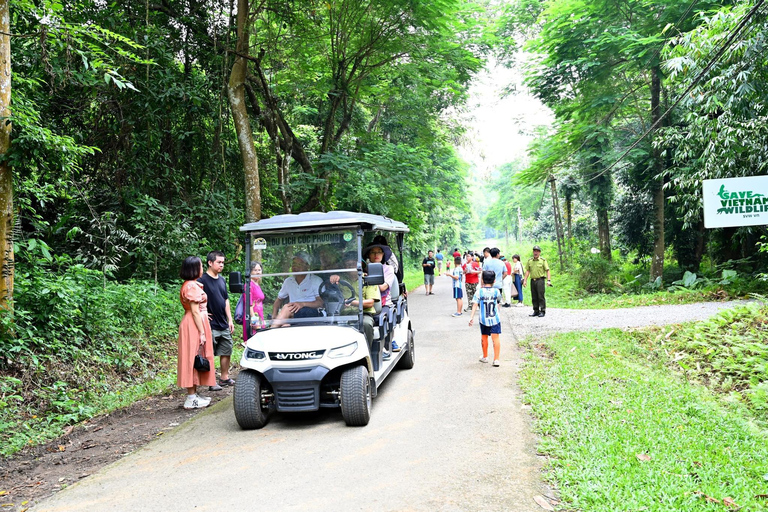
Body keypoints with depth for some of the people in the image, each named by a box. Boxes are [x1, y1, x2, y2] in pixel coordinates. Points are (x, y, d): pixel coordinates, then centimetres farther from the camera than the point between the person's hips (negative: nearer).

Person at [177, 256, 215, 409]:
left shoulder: (191, 285, 16)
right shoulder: (192, 286, -16)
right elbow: (195, 311, -19)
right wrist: (202, 333, -19)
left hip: (196, 324, 10)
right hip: (195, 326, -10)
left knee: (195, 360, 13)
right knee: (193, 359, -6)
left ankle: (193, 394, 20)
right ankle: (191, 399, -2)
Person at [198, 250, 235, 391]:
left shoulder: (222, 280, 12)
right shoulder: (202, 280, -12)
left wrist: (230, 320, 10)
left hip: (224, 325, 7)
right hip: (210, 325, -7)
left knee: (226, 351, 14)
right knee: (209, 354, 1)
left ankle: (225, 377, 26)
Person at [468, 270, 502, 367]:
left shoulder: (479, 292, -8)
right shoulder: (496, 291, -3)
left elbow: (475, 305, -14)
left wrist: (471, 317, -14)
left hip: (483, 320, 0)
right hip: (495, 319, 0)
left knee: (484, 338, 17)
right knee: (495, 338, -1)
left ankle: (485, 357, 30)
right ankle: (496, 359, -8)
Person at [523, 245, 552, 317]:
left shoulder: (543, 260, 0)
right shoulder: (529, 261, 12)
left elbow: (547, 271, -2)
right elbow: (527, 271, 14)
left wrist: (548, 280, -13)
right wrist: (525, 280, 7)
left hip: (540, 280, -4)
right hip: (532, 280, 4)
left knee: (541, 296, -7)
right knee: (534, 297, 7)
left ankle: (542, 311, -1)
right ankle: (536, 311, 14)